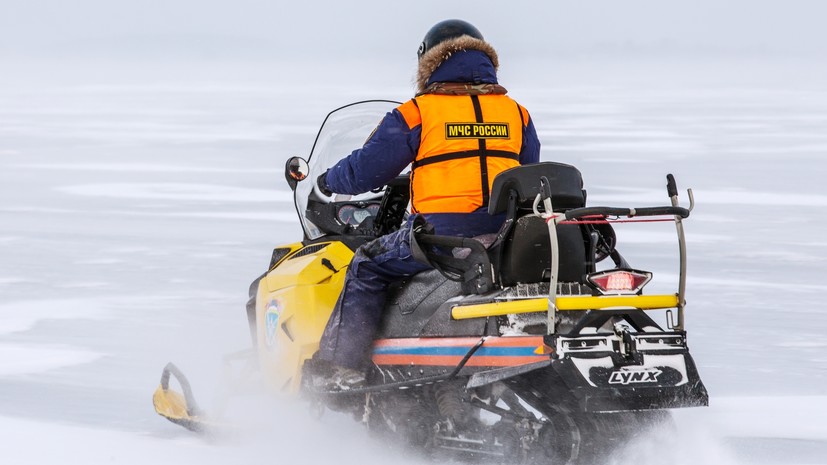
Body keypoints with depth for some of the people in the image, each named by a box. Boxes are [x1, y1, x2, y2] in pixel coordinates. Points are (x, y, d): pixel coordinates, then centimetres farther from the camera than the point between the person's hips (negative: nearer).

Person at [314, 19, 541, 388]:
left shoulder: (416, 113, 3)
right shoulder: (517, 113, 15)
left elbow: (366, 171, 6)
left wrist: (330, 181, 27)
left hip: (443, 232, -5)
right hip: (510, 239, 5)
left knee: (367, 267, 10)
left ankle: (344, 368, 0)